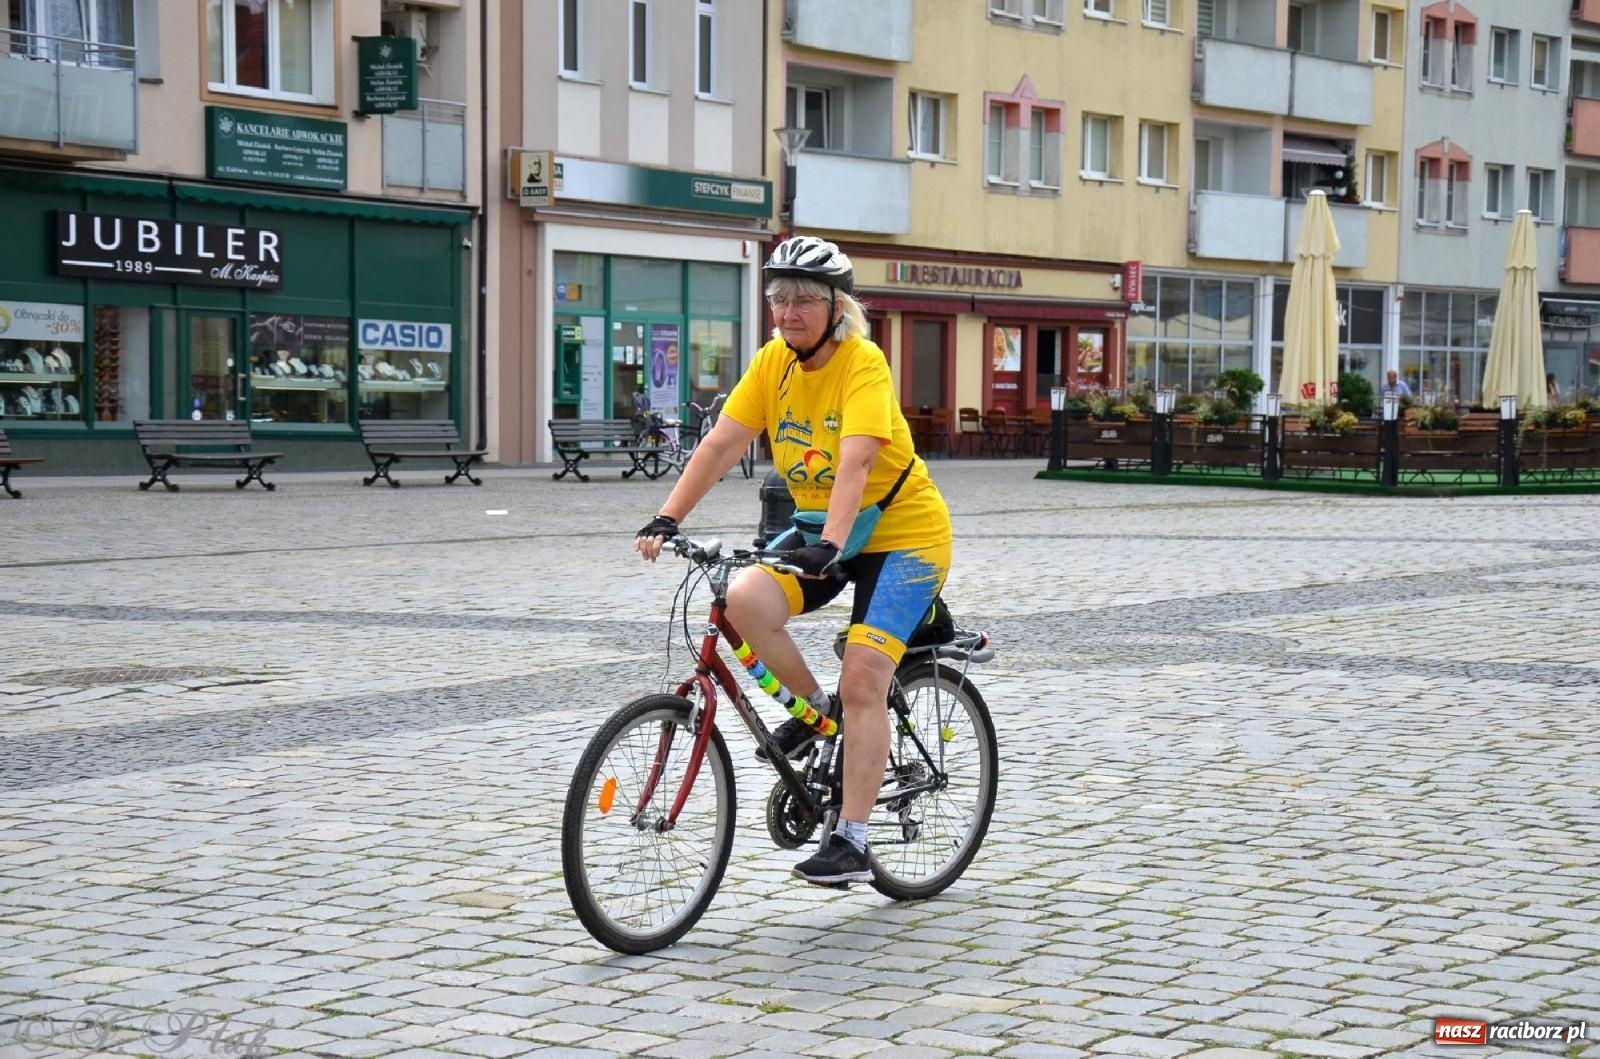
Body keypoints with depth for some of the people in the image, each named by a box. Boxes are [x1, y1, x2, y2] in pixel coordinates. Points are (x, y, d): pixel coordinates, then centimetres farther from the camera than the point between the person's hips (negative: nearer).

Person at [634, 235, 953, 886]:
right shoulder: (774, 362, -3)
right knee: (745, 600, -22)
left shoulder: (863, 365, -21)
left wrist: (831, 544, -48)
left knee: (862, 680, -17)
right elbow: (721, 444, -9)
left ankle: (850, 842, -10)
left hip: (902, 535, -6)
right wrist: (667, 519, -19)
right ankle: (816, 707, 3)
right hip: (821, 530, 6)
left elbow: (853, 463, -35)